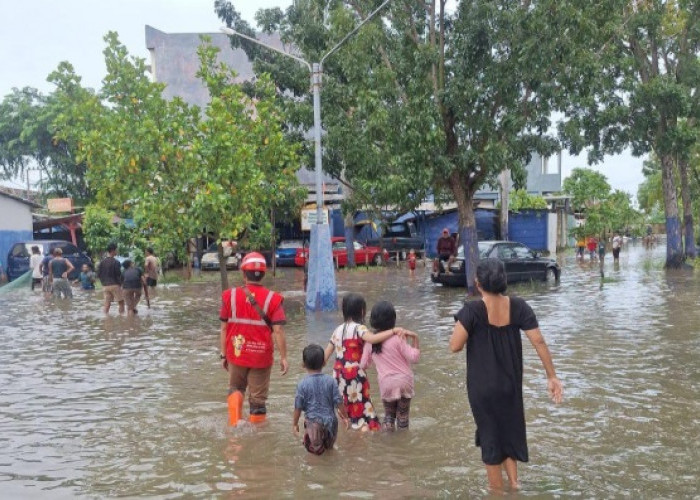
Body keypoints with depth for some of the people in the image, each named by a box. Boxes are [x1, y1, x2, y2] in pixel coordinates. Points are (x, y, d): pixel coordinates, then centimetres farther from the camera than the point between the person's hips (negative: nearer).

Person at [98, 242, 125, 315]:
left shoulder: (102, 262, 4)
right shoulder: (116, 262, -12)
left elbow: (98, 274, 6)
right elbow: (118, 275, -12)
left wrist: (103, 282, 18)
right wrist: (120, 283, 3)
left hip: (105, 285, 5)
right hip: (115, 285, -5)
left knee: (107, 303, 8)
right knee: (121, 302, 5)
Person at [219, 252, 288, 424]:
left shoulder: (230, 296, -3)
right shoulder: (272, 299, -8)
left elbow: (224, 328, 0)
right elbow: (278, 330, -12)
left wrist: (223, 354, 9)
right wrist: (283, 357, -4)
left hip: (236, 353, 1)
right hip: (262, 356, -1)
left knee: (235, 388, 24)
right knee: (258, 398, 12)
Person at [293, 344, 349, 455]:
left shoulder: (302, 384, -9)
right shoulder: (330, 381, -5)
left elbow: (298, 407, -4)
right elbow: (338, 402, -2)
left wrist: (295, 423, 8)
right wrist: (345, 417, 11)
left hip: (312, 420, -3)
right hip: (330, 420, 3)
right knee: (329, 445, 23)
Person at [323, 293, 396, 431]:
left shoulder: (338, 330, 11)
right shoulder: (358, 328, -11)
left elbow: (326, 354, 13)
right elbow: (372, 339, -33)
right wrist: (393, 331, -33)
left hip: (339, 374, 7)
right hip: (355, 375, -7)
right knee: (363, 409, -4)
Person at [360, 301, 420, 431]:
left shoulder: (370, 341, -4)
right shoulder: (397, 338, -15)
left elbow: (363, 364, 5)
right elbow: (414, 357, -13)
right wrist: (415, 339, -13)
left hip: (386, 383, 2)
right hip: (403, 381, -2)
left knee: (388, 414, 20)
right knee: (403, 415, 13)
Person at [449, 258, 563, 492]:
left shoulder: (473, 310, -19)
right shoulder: (518, 306, -8)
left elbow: (455, 346, -21)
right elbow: (539, 343, -7)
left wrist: (461, 323, -1)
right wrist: (552, 377, 1)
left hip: (482, 387, -3)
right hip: (510, 384, 3)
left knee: (490, 434, 14)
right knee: (510, 430, 25)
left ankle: (497, 488, 29)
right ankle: (513, 481, 31)